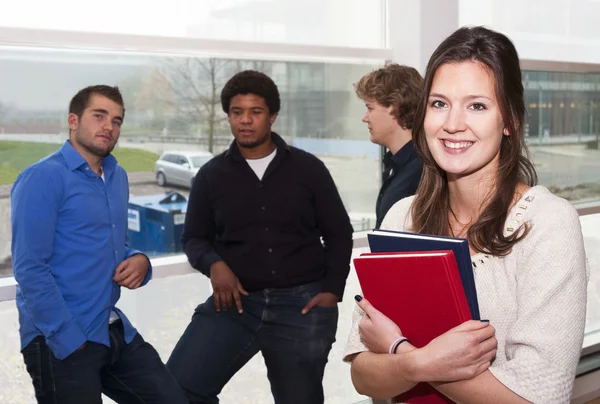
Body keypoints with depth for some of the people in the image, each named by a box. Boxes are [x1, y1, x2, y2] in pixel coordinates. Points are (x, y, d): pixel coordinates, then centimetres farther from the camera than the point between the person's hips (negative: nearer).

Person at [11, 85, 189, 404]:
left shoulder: (117, 176, 11)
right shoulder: (43, 178, -13)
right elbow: (29, 269, -18)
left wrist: (139, 260, 0)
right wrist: (70, 341, -18)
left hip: (117, 331, 8)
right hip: (60, 341, -7)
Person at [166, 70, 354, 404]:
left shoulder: (308, 168, 2)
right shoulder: (212, 175, 5)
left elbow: (339, 234, 7)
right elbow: (194, 238, 11)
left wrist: (332, 291, -4)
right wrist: (214, 264, -11)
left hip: (301, 303, 0)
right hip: (236, 302, 1)